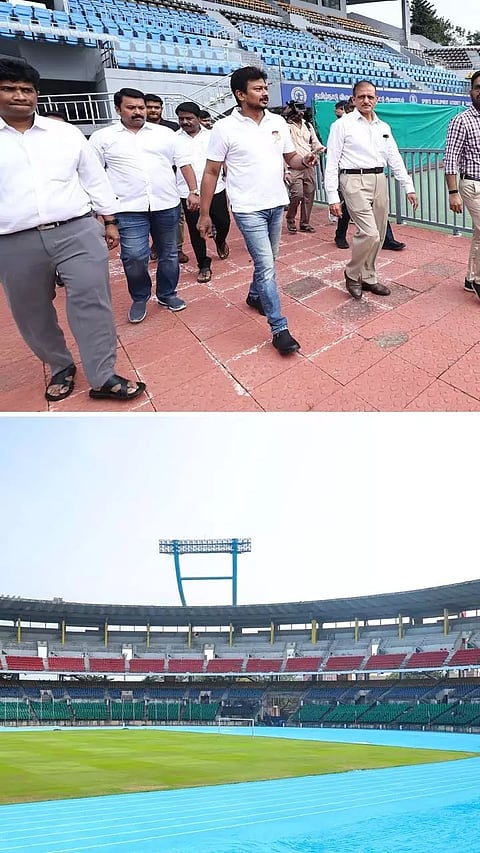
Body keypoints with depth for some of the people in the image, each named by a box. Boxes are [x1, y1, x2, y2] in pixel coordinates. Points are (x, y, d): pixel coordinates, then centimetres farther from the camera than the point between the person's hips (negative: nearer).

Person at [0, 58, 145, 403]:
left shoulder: (66, 132, 10)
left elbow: (94, 178, 15)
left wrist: (109, 222, 13)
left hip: (78, 232, 0)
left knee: (92, 301, -9)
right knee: (32, 312, 8)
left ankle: (103, 377, -3)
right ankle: (60, 366, 29)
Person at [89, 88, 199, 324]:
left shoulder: (165, 133, 9)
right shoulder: (102, 137, 4)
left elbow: (184, 163, 11)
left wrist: (193, 191, 2)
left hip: (167, 205, 2)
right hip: (128, 209, -2)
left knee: (168, 253, 9)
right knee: (134, 257, -9)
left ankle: (167, 294, 27)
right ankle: (139, 298, 12)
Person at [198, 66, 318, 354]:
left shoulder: (278, 122, 5)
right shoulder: (225, 128, -8)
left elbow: (290, 158, 13)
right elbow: (211, 173, -5)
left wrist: (305, 161, -11)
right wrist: (204, 214, -7)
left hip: (277, 204, 6)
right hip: (248, 209, -5)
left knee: (267, 260, 18)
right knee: (266, 266, -11)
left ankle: (255, 296, 45)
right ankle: (279, 329, -7)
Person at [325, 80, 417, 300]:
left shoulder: (384, 127, 15)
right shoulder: (342, 125, -1)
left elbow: (395, 159, 17)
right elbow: (331, 163, -5)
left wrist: (409, 187, 11)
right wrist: (332, 197, -11)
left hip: (379, 181, 6)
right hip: (355, 182, -6)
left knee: (378, 236, 7)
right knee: (369, 234, -16)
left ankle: (367, 278, 22)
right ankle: (353, 274, 5)